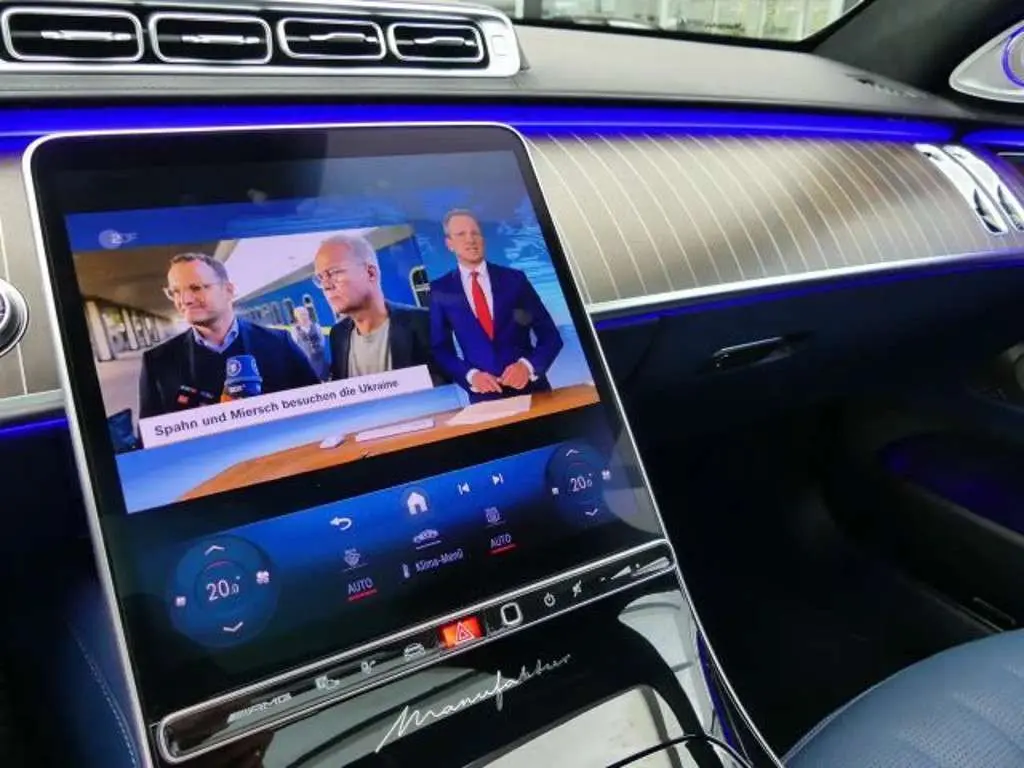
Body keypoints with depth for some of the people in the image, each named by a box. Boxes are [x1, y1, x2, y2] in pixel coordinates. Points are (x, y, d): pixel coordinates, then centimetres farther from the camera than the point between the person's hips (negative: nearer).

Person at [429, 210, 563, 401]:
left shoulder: (514, 278, 3)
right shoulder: (441, 290, 3)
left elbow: (551, 336, 2)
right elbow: (441, 348, 5)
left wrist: (528, 365, -15)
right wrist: (470, 376, -12)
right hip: (483, 396, 0)